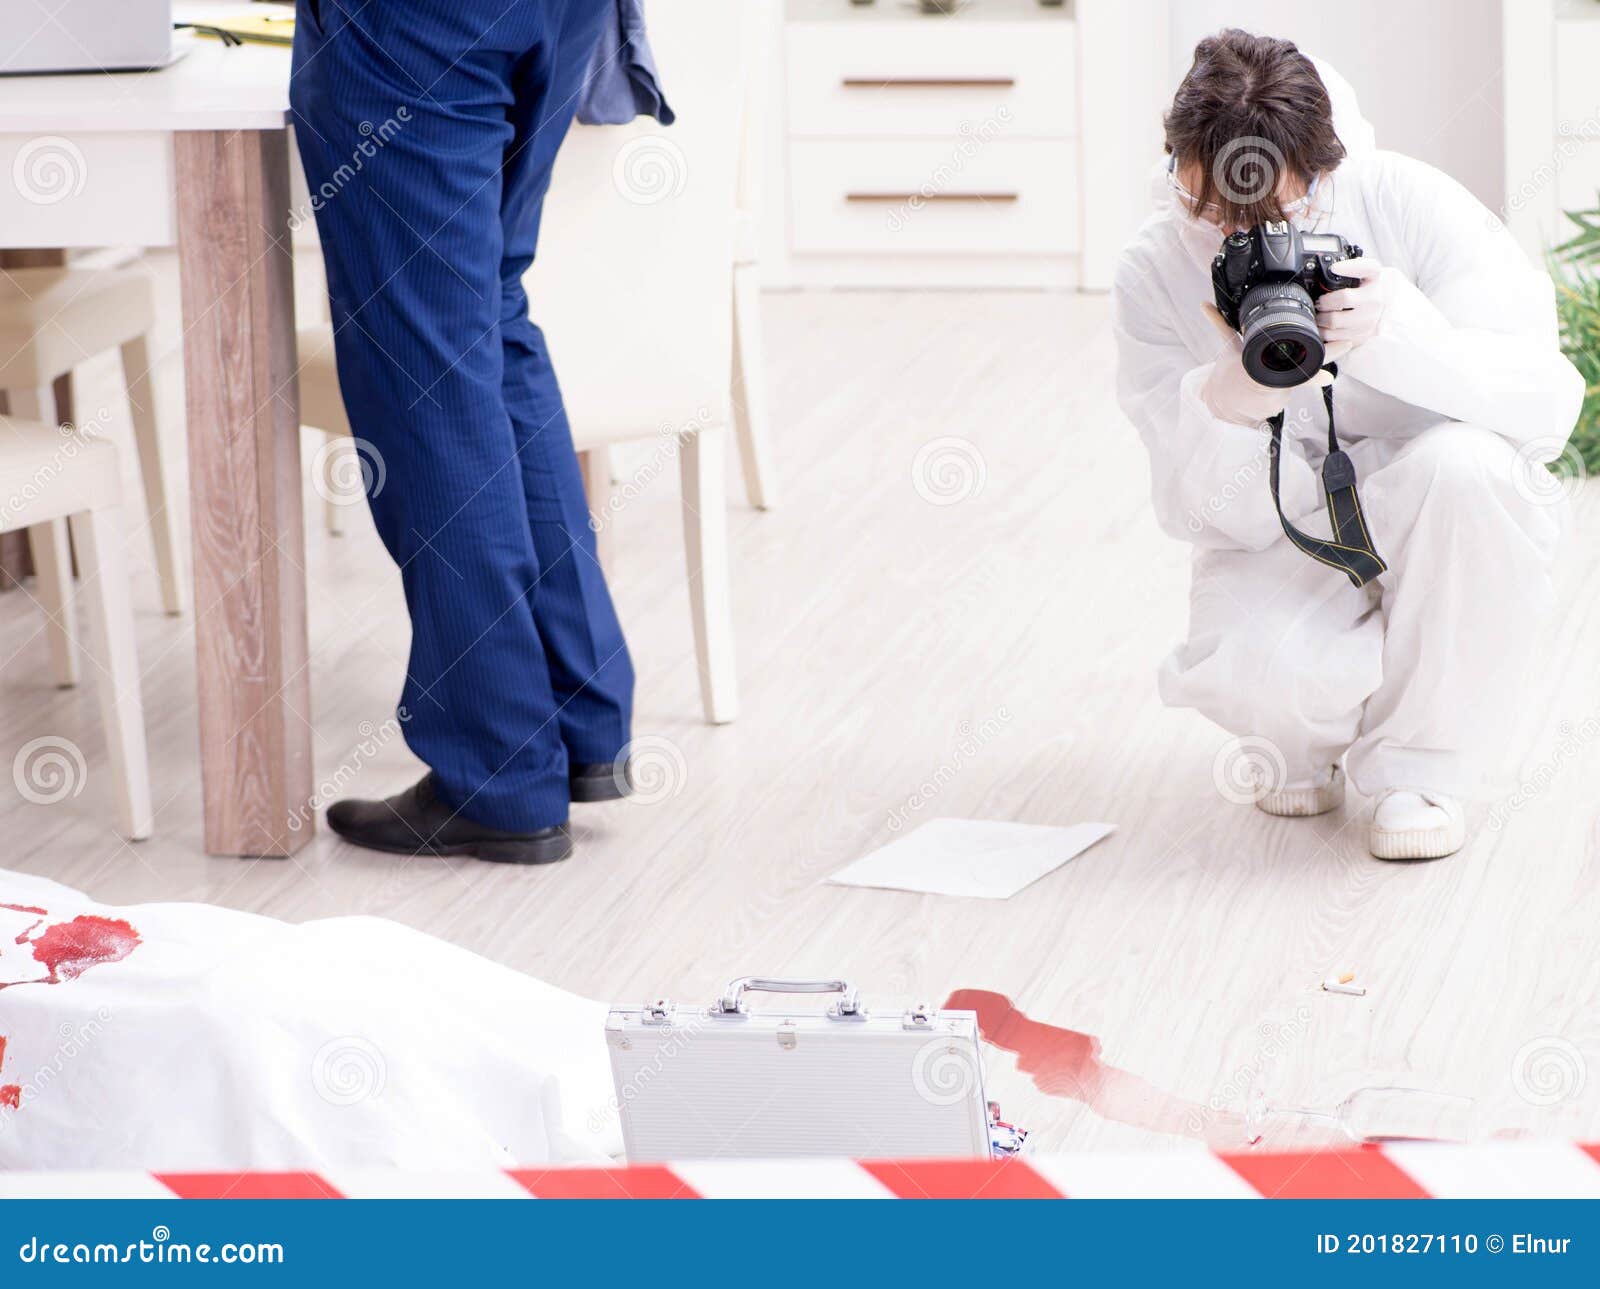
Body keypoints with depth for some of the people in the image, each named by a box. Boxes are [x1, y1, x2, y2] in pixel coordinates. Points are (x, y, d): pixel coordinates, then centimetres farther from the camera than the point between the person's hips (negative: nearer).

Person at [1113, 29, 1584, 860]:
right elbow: (1202, 514, -12)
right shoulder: (1153, 274, -11)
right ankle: (1302, 736, 9)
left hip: (1438, 541, 0)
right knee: (1246, 663, -34)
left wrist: (1402, 334, -35)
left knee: (1463, 464, -36)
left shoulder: (1406, 202, -14)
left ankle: (1420, 765, -12)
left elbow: (1550, 402, -18)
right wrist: (1228, 407, -34)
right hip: (1283, 544, 0)